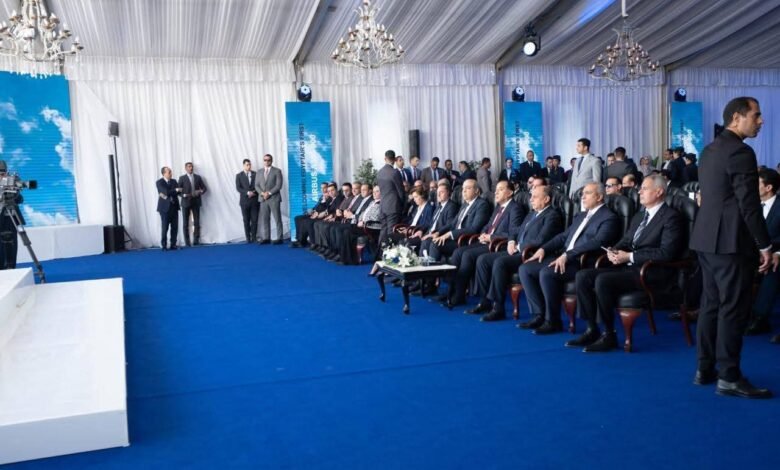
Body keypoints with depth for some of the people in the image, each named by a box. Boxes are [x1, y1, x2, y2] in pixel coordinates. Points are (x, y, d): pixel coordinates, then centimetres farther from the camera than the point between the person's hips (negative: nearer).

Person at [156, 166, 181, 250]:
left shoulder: (174, 181, 12)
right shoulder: (159, 182, -3)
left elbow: (178, 192, -3)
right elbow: (166, 192, -18)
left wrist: (167, 196, -14)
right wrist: (176, 190, -9)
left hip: (174, 207, 5)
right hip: (165, 207, -5)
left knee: (175, 227, 2)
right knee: (165, 228, -3)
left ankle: (173, 245, 10)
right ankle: (164, 246, 5)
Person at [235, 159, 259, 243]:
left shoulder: (256, 174, 9)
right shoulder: (239, 175, 6)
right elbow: (238, 188, -3)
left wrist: (254, 192, -13)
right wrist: (247, 192, -17)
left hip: (254, 200, 1)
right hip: (244, 201, 0)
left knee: (254, 220, -3)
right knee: (246, 220, 2)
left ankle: (254, 237, 4)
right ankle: (248, 238, 5)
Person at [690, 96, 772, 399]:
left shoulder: (709, 150, 15)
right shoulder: (741, 152, -13)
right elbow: (749, 204, -17)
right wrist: (764, 245, -10)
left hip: (707, 239, 9)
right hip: (731, 241, -9)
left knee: (711, 305, 12)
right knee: (733, 309, -4)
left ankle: (705, 369, 18)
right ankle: (728, 377, 1)